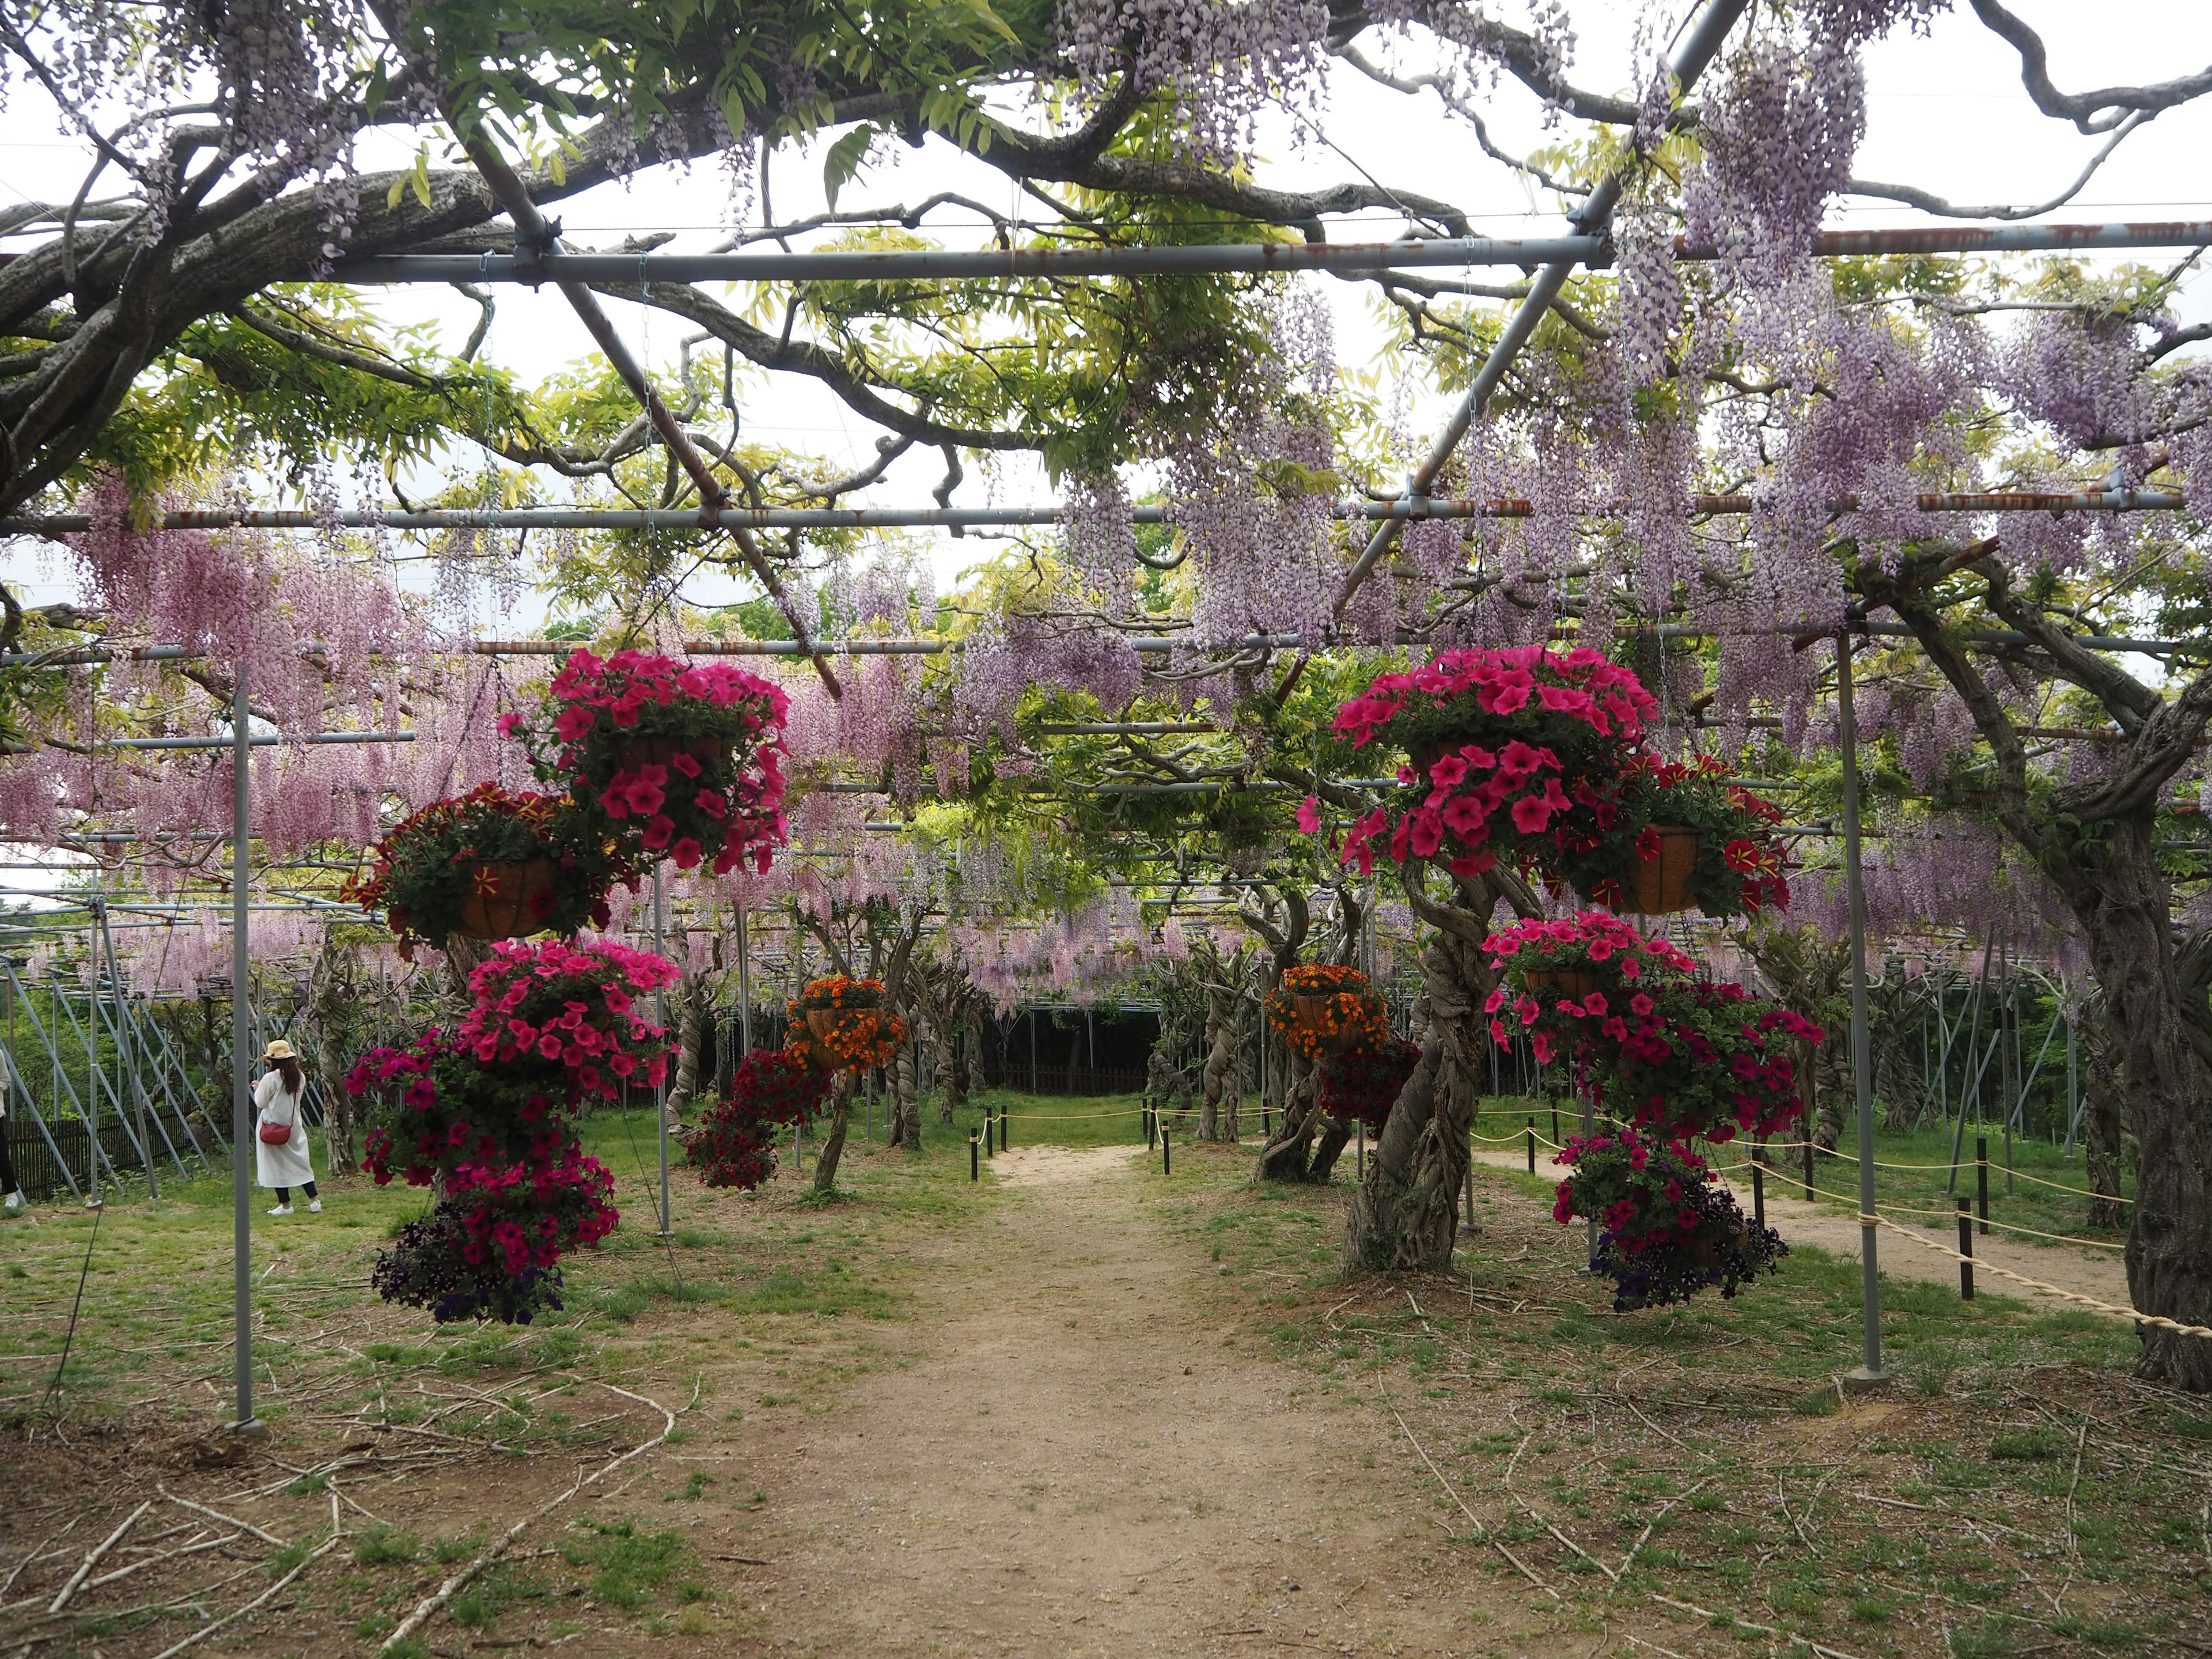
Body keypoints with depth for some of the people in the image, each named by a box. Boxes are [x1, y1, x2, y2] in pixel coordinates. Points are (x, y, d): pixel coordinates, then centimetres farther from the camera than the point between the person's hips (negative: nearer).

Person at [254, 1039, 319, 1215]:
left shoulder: (270, 1078, -16)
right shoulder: (300, 1076, 2)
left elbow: (261, 1103, -8)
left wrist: (258, 1089, 12)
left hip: (272, 1126, -5)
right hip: (294, 1126, 5)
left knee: (277, 1165, 4)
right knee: (300, 1163, 11)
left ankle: (285, 1205, 6)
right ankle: (314, 1201, 8)